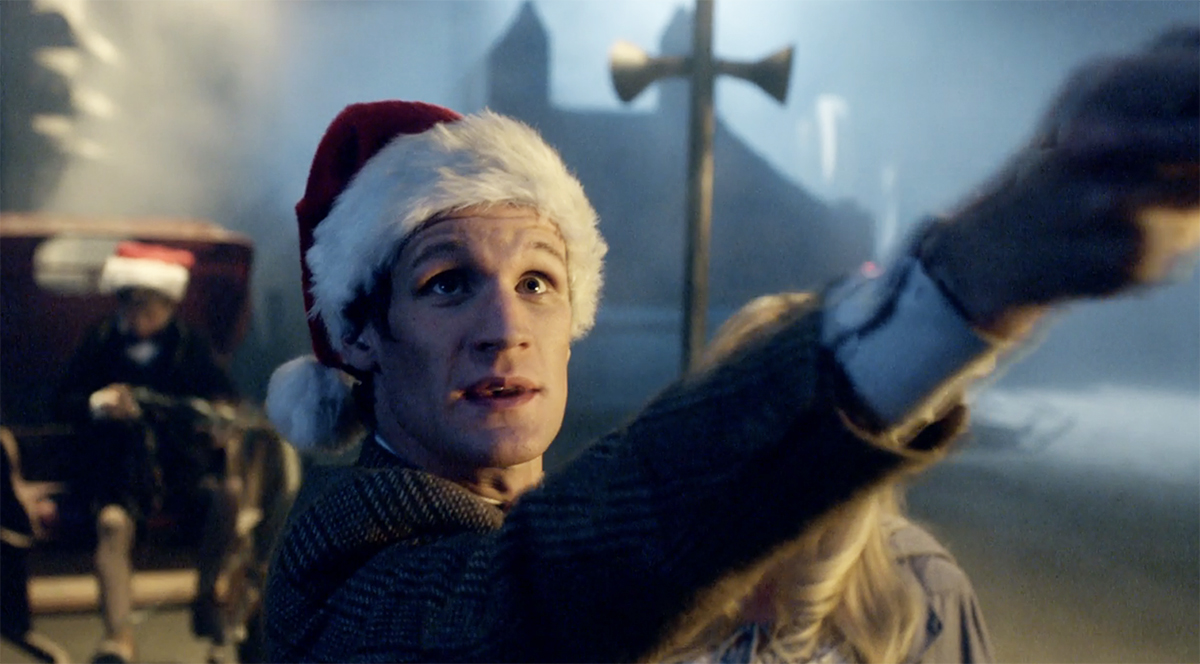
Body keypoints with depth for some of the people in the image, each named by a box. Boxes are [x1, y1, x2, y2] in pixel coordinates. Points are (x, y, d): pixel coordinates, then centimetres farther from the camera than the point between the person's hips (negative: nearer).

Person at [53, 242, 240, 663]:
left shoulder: (191, 346, 9)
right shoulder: (100, 343, 7)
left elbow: (223, 397, 5)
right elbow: (63, 402, 6)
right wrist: (98, 404, -16)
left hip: (182, 466, 1)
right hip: (116, 470, -1)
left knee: (230, 493, -27)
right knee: (113, 522, -32)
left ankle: (207, 594, -9)